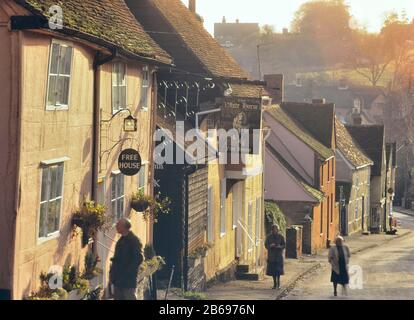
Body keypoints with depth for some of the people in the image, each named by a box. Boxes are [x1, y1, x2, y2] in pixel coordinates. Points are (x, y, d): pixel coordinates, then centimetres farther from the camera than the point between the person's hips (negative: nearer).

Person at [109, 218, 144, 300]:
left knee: (129, 297, -6)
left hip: (128, 280, -9)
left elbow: (139, 258, -16)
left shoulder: (134, 240, -10)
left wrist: (127, 272, -18)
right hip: (118, 280, 9)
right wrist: (112, 272, 11)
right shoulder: (121, 241, 16)